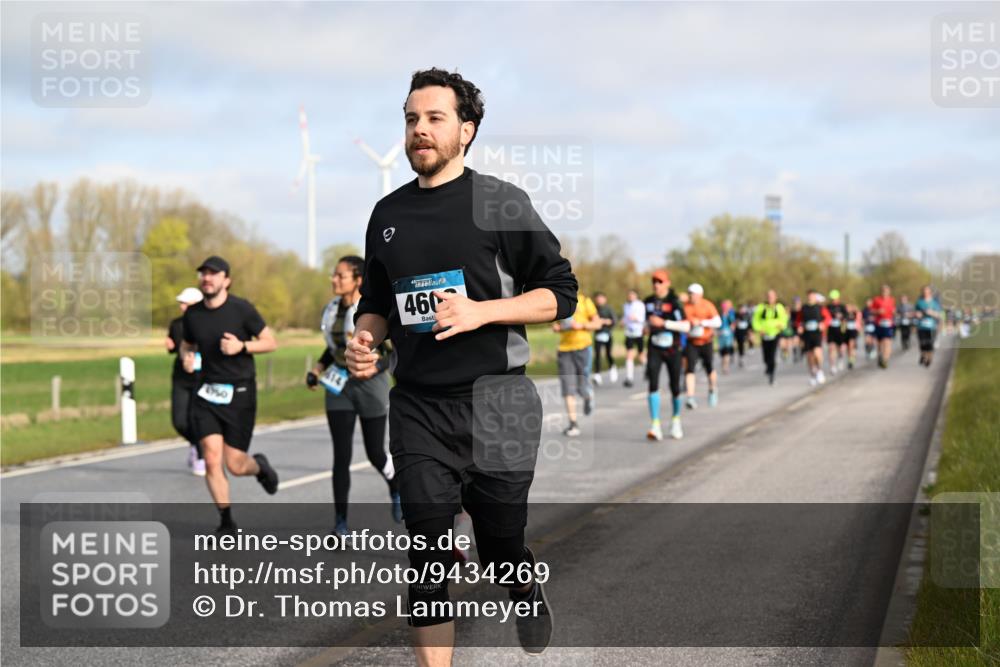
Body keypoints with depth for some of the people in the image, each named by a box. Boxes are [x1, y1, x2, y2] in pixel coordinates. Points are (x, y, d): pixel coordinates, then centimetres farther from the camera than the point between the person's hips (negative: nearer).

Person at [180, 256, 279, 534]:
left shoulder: (241, 309, -8)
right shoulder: (192, 314, 3)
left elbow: (271, 342, -3)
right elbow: (187, 344, 20)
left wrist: (242, 346, -20)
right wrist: (186, 357, -3)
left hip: (240, 393, -3)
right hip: (207, 393, 3)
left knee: (235, 465, -1)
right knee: (212, 460, -10)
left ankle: (260, 466, 36)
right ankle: (226, 522, 4)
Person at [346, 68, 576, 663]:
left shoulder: (500, 201, -3)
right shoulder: (389, 214, 10)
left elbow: (560, 293, -3)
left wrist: (480, 311, -16)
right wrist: (366, 341, 0)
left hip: (497, 402, -3)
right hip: (418, 407, 3)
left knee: (502, 542, 9)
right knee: (428, 552, -3)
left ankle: (531, 598, 43)